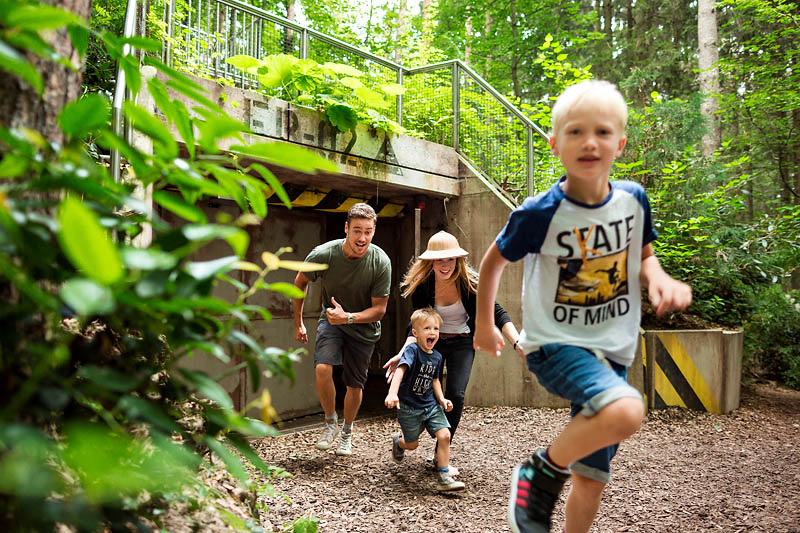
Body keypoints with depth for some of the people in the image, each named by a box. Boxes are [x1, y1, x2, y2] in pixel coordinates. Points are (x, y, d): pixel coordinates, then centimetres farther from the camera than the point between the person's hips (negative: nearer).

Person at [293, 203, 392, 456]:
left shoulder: (381, 262, -24)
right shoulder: (323, 254, -23)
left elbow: (379, 309, -15)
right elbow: (300, 282, -2)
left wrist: (348, 317, -32)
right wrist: (298, 323, 4)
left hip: (364, 327, 0)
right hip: (331, 320, 0)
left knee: (355, 384, 8)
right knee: (322, 369, -24)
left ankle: (347, 431, 36)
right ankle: (330, 421, 2)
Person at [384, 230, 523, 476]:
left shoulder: (469, 282, -21)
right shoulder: (421, 285, -18)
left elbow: (497, 314, -20)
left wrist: (518, 343, -34)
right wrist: (403, 353, -26)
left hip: (462, 343, -1)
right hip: (431, 342, 1)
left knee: (455, 396, -12)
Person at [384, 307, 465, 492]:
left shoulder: (437, 357, 4)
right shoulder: (412, 350, -18)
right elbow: (400, 370, -33)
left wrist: (441, 399, 3)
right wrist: (392, 393, -47)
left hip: (431, 405, 5)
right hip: (409, 407, -5)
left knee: (444, 435, -12)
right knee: (412, 444, 10)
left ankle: (443, 477, -2)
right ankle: (398, 442, 47)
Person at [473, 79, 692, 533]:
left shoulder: (633, 199, -4)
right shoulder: (539, 213, -15)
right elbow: (494, 261, 1)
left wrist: (659, 279, -9)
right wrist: (485, 324, 9)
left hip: (613, 351, 5)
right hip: (556, 345, -5)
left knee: (592, 479, 9)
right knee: (626, 411, -33)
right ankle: (543, 472, -9)